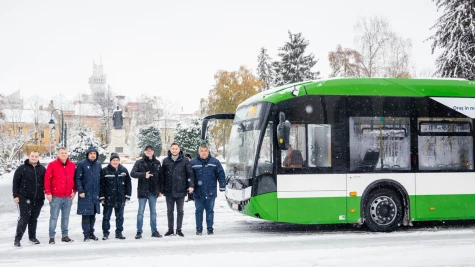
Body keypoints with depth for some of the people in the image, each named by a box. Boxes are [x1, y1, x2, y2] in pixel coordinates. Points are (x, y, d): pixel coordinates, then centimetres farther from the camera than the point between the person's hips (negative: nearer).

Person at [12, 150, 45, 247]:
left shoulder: (42, 169, 8)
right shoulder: (21, 169, -1)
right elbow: (15, 183, 0)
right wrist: (16, 195, -5)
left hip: (38, 199, 3)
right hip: (25, 198, -3)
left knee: (34, 219, 11)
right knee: (24, 218, -7)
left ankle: (32, 237, 22)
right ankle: (17, 239, -2)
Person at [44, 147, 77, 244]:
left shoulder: (72, 165, 8)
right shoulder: (52, 165, -3)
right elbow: (47, 179, -6)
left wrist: (74, 191, 7)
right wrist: (48, 193, -10)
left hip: (68, 197, 4)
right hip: (55, 197, -4)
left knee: (66, 217, 11)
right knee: (54, 217, -1)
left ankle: (65, 235, 19)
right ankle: (52, 237, 4)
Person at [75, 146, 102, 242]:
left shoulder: (98, 164, 10)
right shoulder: (82, 164, -6)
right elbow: (77, 178, -8)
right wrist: (80, 191, -14)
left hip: (96, 194, 5)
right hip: (85, 194, -5)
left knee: (93, 215, 11)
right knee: (86, 215, -2)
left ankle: (91, 233, 21)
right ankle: (86, 234, 4)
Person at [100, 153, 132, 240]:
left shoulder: (124, 170, 4)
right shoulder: (105, 171, -5)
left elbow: (128, 183, 7)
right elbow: (101, 185, -4)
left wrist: (127, 196, 3)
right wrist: (101, 197, -7)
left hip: (120, 199, 2)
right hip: (108, 199, -2)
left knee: (120, 217, 9)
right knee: (106, 217, 4)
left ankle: (119, 233, 19)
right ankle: (105, 233, 13)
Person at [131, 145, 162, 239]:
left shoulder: (157, 163, 6)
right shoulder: (139, 162, -1)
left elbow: (160, 177, 9)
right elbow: (132, 173, -10)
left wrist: (160, 190, 6)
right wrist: (144, 175, -22)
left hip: (153, 191, 3)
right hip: (142, 191, -2)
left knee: (153, 212, 9)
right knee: (140, 212, 1)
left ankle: (154, 231, 16)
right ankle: (139, 232, 7)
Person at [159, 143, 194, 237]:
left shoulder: (185, 161, -1)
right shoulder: (166, 161, 3)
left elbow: (190, 174, -2)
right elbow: (162, 175, 4)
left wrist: (190, 185, -13)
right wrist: (161, 189, 1)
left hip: (180, 190, -1)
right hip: (169, 190, 1)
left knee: (180, 211, 7)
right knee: (170, 211, 9)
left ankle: (179, 229, 16)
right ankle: (170, 229, 18)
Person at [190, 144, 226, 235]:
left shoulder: (215, 162, 3)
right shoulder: (193, 163, 3)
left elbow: (221, 175, 3)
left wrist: (222, 186, -2)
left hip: (211, 193, 0)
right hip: (198, 193, 0)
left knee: (210, 210, 7)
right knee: (199, 211, 5)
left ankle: (210, 228, 15)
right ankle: (199, 229, 13)